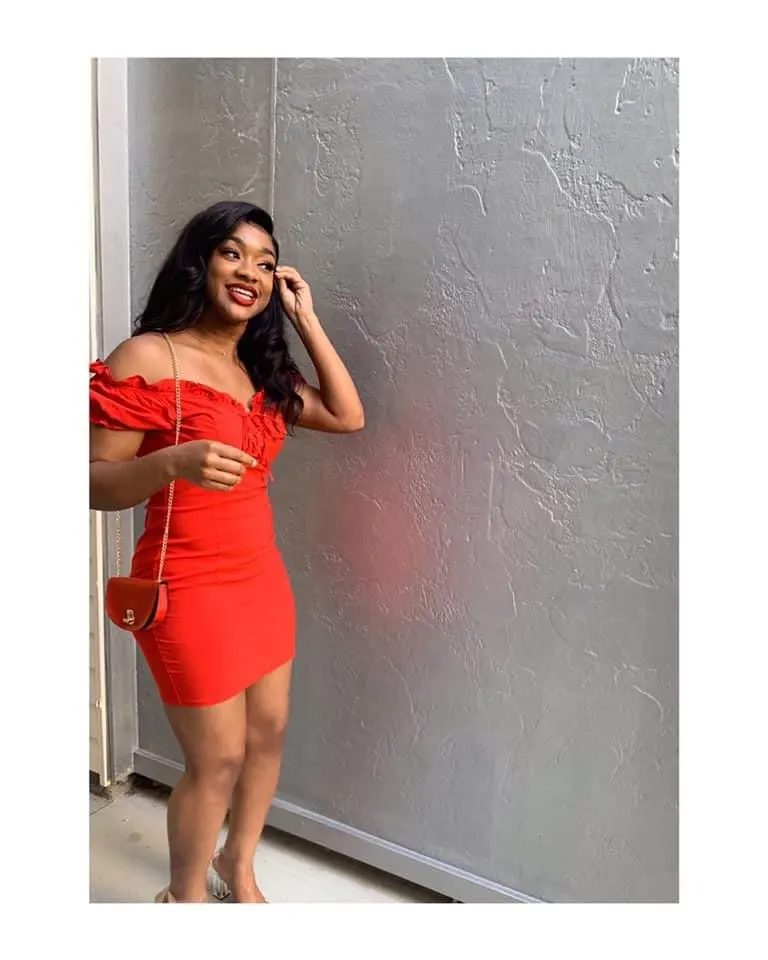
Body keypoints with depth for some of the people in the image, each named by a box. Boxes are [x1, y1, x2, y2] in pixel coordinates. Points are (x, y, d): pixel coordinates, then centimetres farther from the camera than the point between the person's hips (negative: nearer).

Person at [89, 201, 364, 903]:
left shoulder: (261, 368, 8)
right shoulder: (147, 358, -14)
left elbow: (348, 417, 5)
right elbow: (96, 484, -14)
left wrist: (306, 320, 3)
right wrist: (175, 462, -33)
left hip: (263, 576, 8)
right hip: (191, 590, -7)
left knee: (269, 733, 17)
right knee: (217, 758, 5)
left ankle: (238, 872, 42)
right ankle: (185, 897, 32)